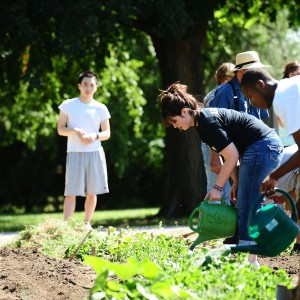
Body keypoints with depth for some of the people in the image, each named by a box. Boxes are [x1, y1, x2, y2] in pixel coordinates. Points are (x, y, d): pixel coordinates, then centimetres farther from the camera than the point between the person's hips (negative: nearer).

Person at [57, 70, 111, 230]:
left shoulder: (101, 108, 6)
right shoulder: (68, 105, 2)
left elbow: (107, 133, 9)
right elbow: (60, 129, 3)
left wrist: (95, 135, -12)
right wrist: (75, 131, -16)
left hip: (95, 153, 2)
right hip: (74, 153, -2)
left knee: (92, 192, 5)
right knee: (71, 191, -9)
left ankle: (87, 223, 17)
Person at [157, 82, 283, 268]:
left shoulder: (208, 122, -18)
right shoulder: (203, 120, 12)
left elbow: (232, 156, -17)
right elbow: (231, 154, 15)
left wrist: (218, 187, -10)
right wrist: (236, 183, 9)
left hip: (262, 147, -10)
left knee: (246, 208, -9)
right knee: (244, 207, 11)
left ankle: (249, 260, -10)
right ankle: (250, 257, 13)